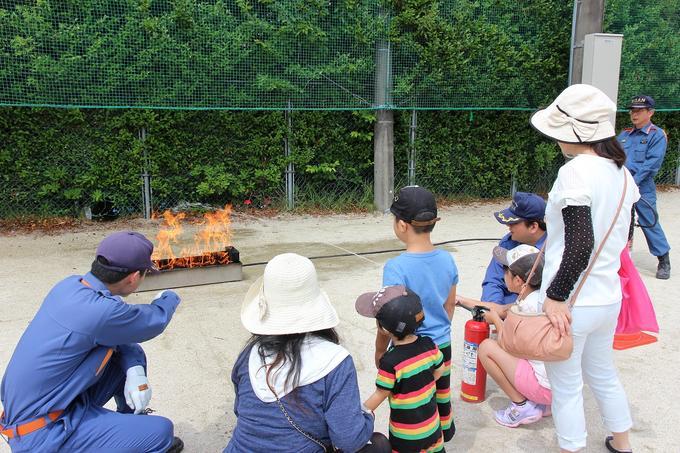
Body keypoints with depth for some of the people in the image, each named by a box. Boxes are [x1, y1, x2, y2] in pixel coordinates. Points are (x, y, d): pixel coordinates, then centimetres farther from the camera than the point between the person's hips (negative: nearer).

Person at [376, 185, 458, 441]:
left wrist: (379, 352, -4)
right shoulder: (447, 259, -7)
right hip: (442, 346, 6)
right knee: (441, 397, 25)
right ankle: (445, 433, 47)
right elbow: (450, 305, 6)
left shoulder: (396, 267, -25)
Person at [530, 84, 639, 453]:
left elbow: (580, 245, -27)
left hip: (571, 304, -8)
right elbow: (622, 235, 14)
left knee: (566, 387, 10)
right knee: (603, 374, 28)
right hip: (608, 298, 8)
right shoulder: (622, 172, 4)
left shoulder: (575, 171, -21)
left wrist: (555, 296, -20)